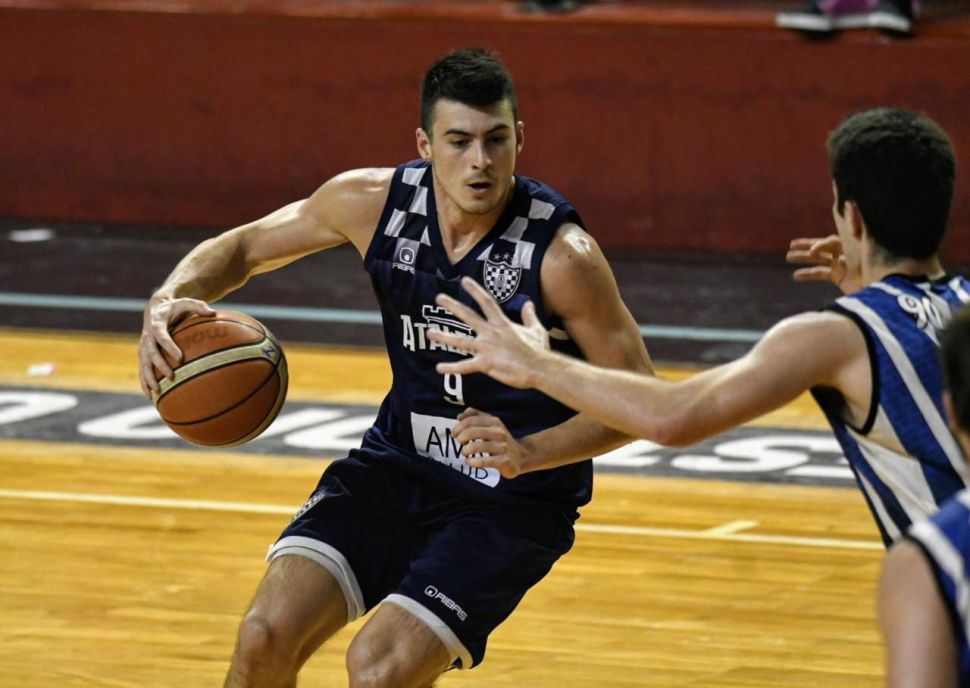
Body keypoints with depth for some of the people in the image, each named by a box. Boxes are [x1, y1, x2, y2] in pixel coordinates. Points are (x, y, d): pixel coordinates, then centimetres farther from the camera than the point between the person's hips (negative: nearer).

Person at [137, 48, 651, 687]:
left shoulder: (562, 255, -22)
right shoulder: (375, 202, -9)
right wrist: (169, 301, -15)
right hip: (400, 463, 4)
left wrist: (529, 453, -29)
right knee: (267, 635, -13)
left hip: (516, 499, -4)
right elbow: (241, 248, 6)